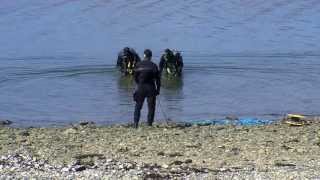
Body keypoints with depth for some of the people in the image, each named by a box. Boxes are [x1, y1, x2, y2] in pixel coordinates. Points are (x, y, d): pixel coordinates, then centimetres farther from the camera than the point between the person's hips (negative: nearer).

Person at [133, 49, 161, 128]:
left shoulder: (138, 65, 0)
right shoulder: (153, 65, -2)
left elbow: (135, 77, 6)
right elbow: (157, 78, -2)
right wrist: (158, 89, 5)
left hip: (141, 87, 1)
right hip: (151, 87, -1)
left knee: (138, 106, 8)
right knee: (151, 107, 5)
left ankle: (135, 123, 0)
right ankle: (149, 124, 2)